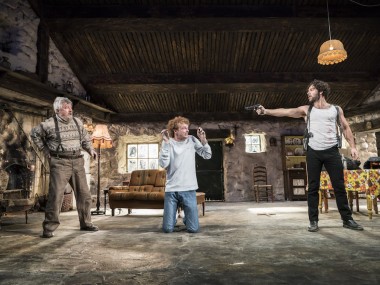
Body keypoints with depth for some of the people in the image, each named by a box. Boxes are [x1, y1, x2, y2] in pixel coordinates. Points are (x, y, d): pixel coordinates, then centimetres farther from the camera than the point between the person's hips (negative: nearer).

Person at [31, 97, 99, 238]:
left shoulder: (77, 122, 9)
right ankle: (49, 228, 5)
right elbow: (34, 134, 12)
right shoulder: (49, 124, -4)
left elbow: (85, 137, 20)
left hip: (77, 162, 5)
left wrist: (90, 149, 4)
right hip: (59, 163, -5)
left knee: (84, 194, 8)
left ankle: (85, 223, 22)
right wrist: (46, 150, 7)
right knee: (56, 195, -8)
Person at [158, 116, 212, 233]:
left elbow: (207, 156, 3)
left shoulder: (192, 140, 4)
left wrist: (203, 140, -8)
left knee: (193, 229, 0)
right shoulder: (168, 143, -2)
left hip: (189, 190, 1)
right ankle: (173, 217, 35)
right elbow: (163, 164, -15)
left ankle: (186, 217, 33)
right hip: (171, 190, -1)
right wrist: (166, 142, -18)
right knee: (167, 229, 2)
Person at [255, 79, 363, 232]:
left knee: (339, 186, 3)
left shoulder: (336, 109, 9)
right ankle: (313, 221, 9)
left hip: (332, 151, 0)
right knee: (313, 188, 2)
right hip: (313, 152, 0)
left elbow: (346, 128, 11)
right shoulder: (306, 110, 7)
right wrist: (265, 111, -16)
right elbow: (285, 112, -4)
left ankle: (347, 219, 16)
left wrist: (353, 146, 1)